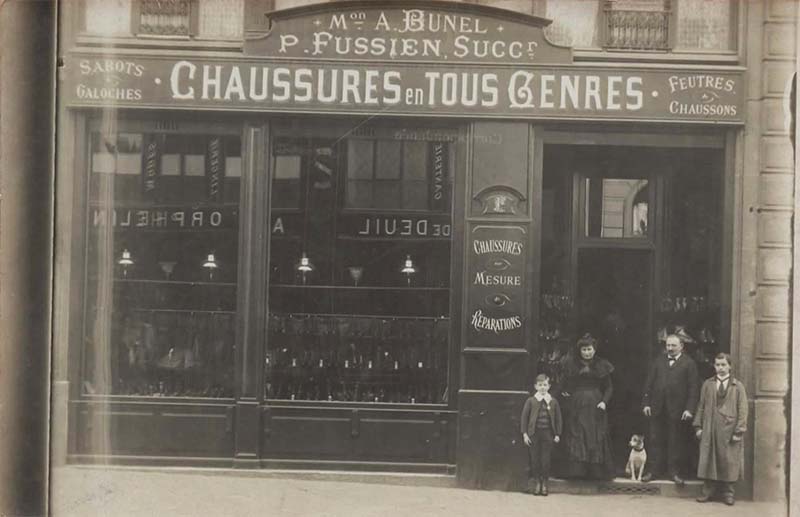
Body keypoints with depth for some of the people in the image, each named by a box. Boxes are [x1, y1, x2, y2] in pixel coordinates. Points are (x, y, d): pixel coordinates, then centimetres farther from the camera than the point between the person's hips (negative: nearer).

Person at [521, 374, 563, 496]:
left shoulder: (553, 402, 4)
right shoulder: (531, 401, 1)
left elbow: (558, 419, 7)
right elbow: (524, 417, 1)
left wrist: (557, 434, 2)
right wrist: (525, 434, -5)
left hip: (547, 433, 0)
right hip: (534, 433, 0)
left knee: (546, 460, 1)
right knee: (535, 459, 3)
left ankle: (544, 484, 14)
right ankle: (537, 483, 16)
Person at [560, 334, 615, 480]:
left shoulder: (602, 365, 4)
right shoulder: (572, 364, 5)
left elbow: (608, 388, 5)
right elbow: (566, 385, 8)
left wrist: (604, 402, -9)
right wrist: (565, 393, -11)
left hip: (595, 407, 0)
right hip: (577, 406, 0)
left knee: (596, 439, 0)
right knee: (576, 439, -3)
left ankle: (597, 472, 6)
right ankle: (577, 470, 1)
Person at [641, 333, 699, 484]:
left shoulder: (689, 363, 2)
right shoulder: (658, 361, 13)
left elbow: (693, 388, -3)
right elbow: (649, 384, 11)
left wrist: (689, 409, -11)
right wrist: (646, 403, 1)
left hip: (677, 410, -3)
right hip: (656, 408, 3)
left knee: (676, 442, 2)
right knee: (655, 440, 5)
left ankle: (674, 472, 10)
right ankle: (655, 470, 13)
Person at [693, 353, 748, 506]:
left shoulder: (737, 386, 3)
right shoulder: (707, 385, 10)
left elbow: (742, 410, 0)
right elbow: (701, 406, 11)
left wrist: (739, 431, -7)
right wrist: (698, 426, 3)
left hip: (728, 430, -2)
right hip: (709, 429, 2)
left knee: (728, 461, 0)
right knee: (708, 460, 1)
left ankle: (727, 494, 10)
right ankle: (709, 492, 9)